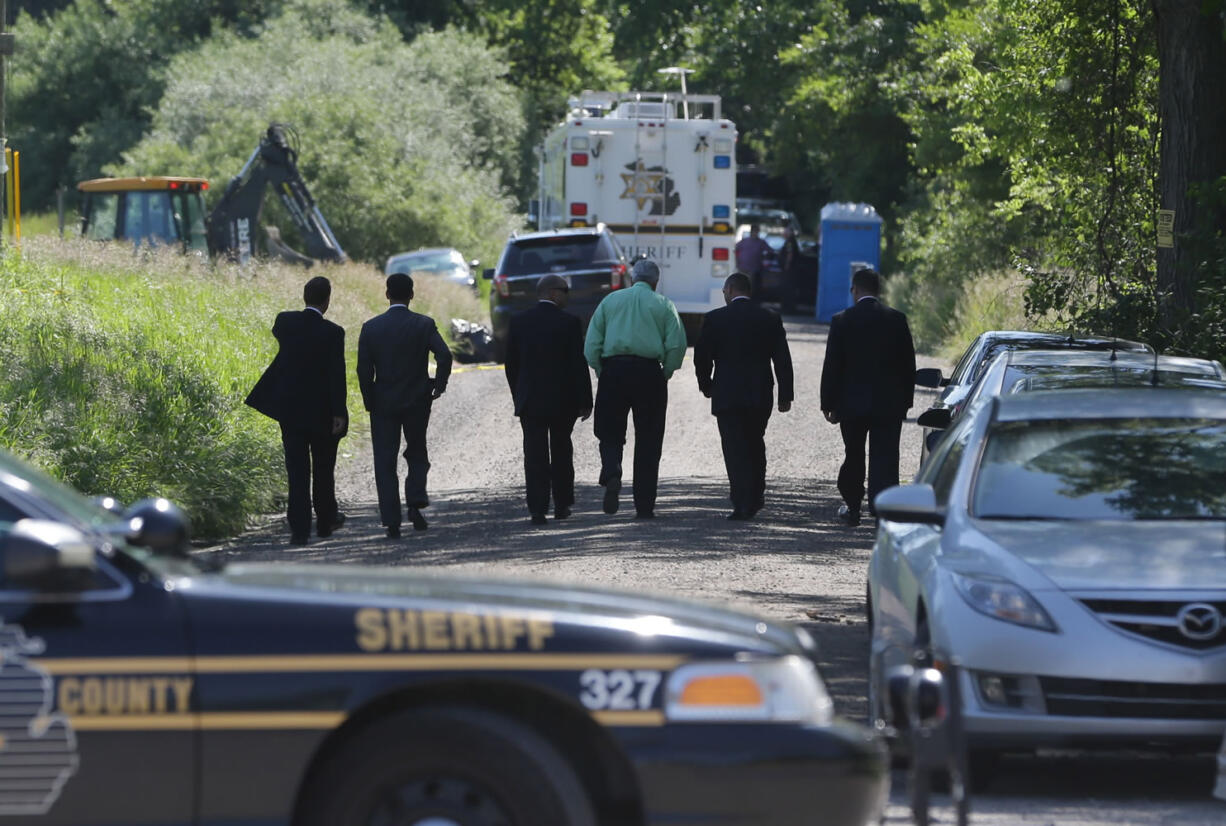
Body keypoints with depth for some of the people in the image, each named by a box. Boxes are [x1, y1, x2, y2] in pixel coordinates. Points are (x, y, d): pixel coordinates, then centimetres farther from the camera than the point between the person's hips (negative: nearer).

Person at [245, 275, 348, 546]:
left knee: (297, 469, 4)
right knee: (323, 467, 15)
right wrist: (339, 413, -13)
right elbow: (337, 375, -15)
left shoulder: (285, 321, -4)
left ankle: (299, 527, -2)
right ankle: (325, 521, 27)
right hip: (321, 410, -2)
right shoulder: (332, 333, -14)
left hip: (290, 408, 2)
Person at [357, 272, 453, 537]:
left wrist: (370, 402, 4)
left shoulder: (371, 327, -3)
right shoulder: (424, 324, -5)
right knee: (417, 455, 17)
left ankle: (392, 521, -1)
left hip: (383, 404, 0)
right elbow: (444, 356, -16)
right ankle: (415, 503, -4)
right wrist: (438, 386, -2)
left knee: (385, 463, 5)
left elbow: (364, 369, -5)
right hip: (417, 403, 0)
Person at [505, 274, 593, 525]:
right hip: (563, 400, -1)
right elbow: (578, 364, -9)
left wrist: (518, 397, 13)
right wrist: (585, 401, -2)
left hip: (530, 401, 1)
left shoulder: (518, 321, 0)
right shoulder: (569, 322, -9)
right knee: (561, 452, 15)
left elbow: (511, 364, 4)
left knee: (535, 455, 0)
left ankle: (537, 509, -8)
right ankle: (562, 505, 20)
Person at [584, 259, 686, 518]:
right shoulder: (663, 305, 7)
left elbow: (591, 345, 5)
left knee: (610, 435, 9)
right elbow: (677, 345, -4)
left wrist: (601, 373, 13)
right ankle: (644, 505, 4)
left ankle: (612, 473, -22)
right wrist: (665, 374, 9)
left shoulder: (610, 301, 11)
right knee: (648, 442, 6)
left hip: (613, 369, 1)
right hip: (649, 370, -1)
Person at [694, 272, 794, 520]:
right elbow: (783, 360, 3)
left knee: (735, 450, -2)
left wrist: (706, 385, 15)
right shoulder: (770, 319, 3)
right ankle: (755, 497, 23)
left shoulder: (715, 319, -5)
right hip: (760, 397, 3)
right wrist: (785, 395, 7)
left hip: (727, 397, -3)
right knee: (755, 445, 19)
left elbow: (701, 357, -2)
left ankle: (742, 505, -7)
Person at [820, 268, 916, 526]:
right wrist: (905, 400, 11)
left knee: (853, 457, 15)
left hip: (852, 402, 0)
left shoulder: (842, 321, -7)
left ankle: (852, 507, 23)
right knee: (884, 459, 0)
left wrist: (829, 404, 2)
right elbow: (908, 364, 3)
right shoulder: (896, 320, -2)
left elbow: (832, 366, -4)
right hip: (889, 404, 0)